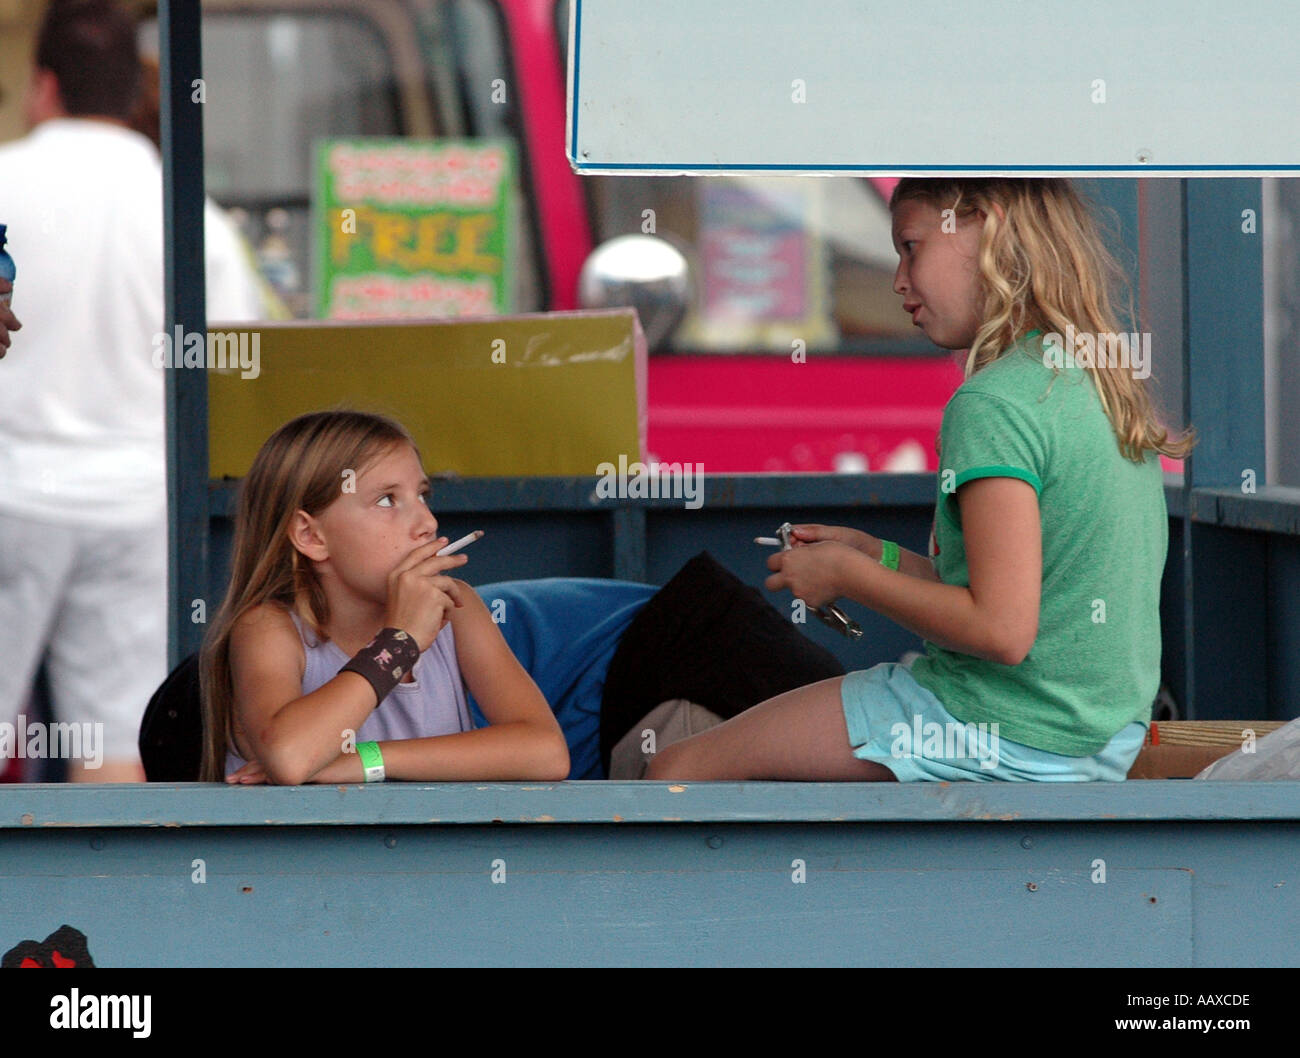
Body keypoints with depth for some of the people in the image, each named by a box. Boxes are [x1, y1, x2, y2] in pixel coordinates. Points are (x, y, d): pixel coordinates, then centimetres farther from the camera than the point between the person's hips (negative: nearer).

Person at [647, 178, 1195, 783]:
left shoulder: (993, 405, -19)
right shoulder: (1112, 386, 9)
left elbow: (1003, 630, -25)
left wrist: (849, 577, -11)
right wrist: (879, 557, 14)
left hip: (1004, 745, -10)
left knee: (676, 769, -3)